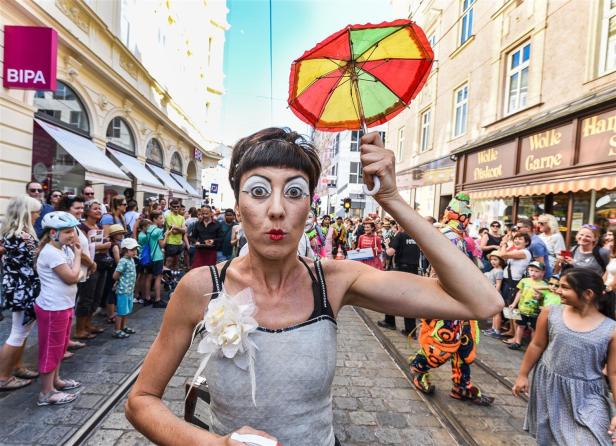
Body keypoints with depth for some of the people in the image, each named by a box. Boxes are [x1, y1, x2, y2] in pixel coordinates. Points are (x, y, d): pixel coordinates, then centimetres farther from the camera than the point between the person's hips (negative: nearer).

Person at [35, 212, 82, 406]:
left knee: (59, 346, 22)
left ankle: (55, 380, 37)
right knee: (51, 349, 2)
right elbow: (72, 277, -23)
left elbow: (74, 273, 9)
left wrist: (75, 252, -1)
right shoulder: (51, 253, -22)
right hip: (53, 308, -10)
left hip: (63, 306, 10)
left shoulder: (63, 249, 7)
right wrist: (77, 253, -13)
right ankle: (46, 393, 14)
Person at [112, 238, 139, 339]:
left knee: (127, 310, 19)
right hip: (123, 290, -9)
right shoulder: (123, 261, -19)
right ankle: (117, 331, 11)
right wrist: (122, 279, -4)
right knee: (121, 311, 1)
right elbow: (115, 276, -21)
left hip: (130, 290, 9)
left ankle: (123, 327, 32)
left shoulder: (131, 260, 8)